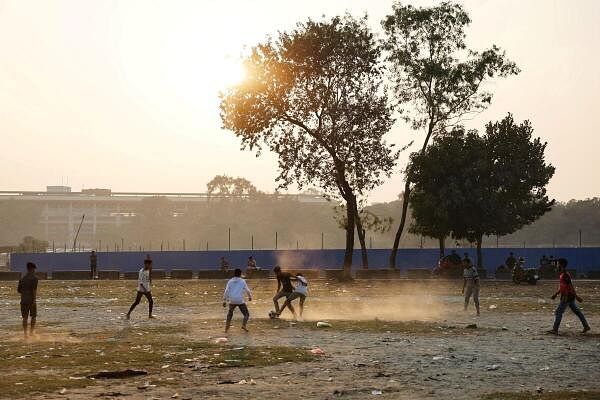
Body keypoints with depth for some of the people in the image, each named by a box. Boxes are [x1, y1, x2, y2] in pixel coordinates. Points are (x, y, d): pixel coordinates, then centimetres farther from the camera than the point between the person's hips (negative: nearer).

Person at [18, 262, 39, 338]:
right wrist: (34, 299, -18)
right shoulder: (34, 278, -6)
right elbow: (34, 289, -15)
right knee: (33, 316, 10)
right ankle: (31, 332, 5)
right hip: (31, 300, -4)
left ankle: (25, 333, 0)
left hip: (23, 300, 4)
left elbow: (18, 290, 14)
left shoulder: (22, 279, 11)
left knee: (25, 317, 5)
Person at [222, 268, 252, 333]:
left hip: (232, 301, 3)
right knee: (246, 314, 8)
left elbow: (226, 292, 3)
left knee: (230, 314, 26)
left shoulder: (230, 281, 6)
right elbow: (247, 290, 8)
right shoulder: (242, 281, 1)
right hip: (240, 301, -3)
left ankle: (227, 327, 22)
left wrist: (224, 301, 7)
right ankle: (244, 324, -15)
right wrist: (250, 296, 27)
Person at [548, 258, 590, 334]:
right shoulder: (563, 275, 12)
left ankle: (555, 330, -4)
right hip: (570, 297, 10)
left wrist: (576, 296, -24)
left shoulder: (565, 275, -19)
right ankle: (586, 326, 17)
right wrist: (556, 294, 21)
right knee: (577, 311, 13)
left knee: (558, 312, -6)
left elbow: (571, 286, -22)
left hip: (566, 298, -10)